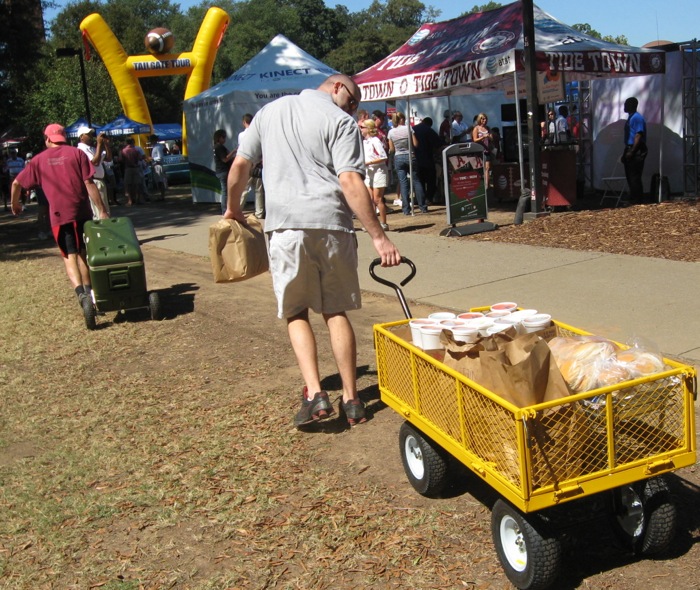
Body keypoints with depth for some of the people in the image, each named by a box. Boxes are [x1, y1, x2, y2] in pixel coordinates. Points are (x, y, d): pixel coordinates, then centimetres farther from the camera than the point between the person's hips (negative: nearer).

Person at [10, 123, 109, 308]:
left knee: (69, 256, 1)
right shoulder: (77, 153, 3)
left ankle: (81, 292, -20)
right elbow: (89, 184, -5)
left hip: (59, 215, 0)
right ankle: (87, 290, 20)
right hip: (82, 211, 1)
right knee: (82, 253, 17)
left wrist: (15, 204, 31)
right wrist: (102, 211, -5)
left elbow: (16, 183, 13)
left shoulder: (39, 159, 9)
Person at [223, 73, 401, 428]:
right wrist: (378, 237, -12)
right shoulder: (341, 121, 1)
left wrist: (233, 209, 28)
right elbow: (350, 182, -11)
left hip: (285, 224, 2)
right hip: (331, 224, -1)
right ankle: (351, 400, 14)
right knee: (336, 311, 10)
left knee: (296, 312, 11)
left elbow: (240, 165, 13)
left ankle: (314, 394, -3)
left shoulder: (270, 111, 16)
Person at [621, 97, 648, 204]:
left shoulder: (637, 117, -12)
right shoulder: (630, 117, 19)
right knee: (630, 177, 13)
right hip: (630, 150, 10)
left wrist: (631, 151, -24)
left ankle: (637, 201, -5)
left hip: (636, 151, -10)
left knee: (634, 178, -9)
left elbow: (638, 135, -19)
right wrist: (626, 152, 22)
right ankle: (633, 200, 19)